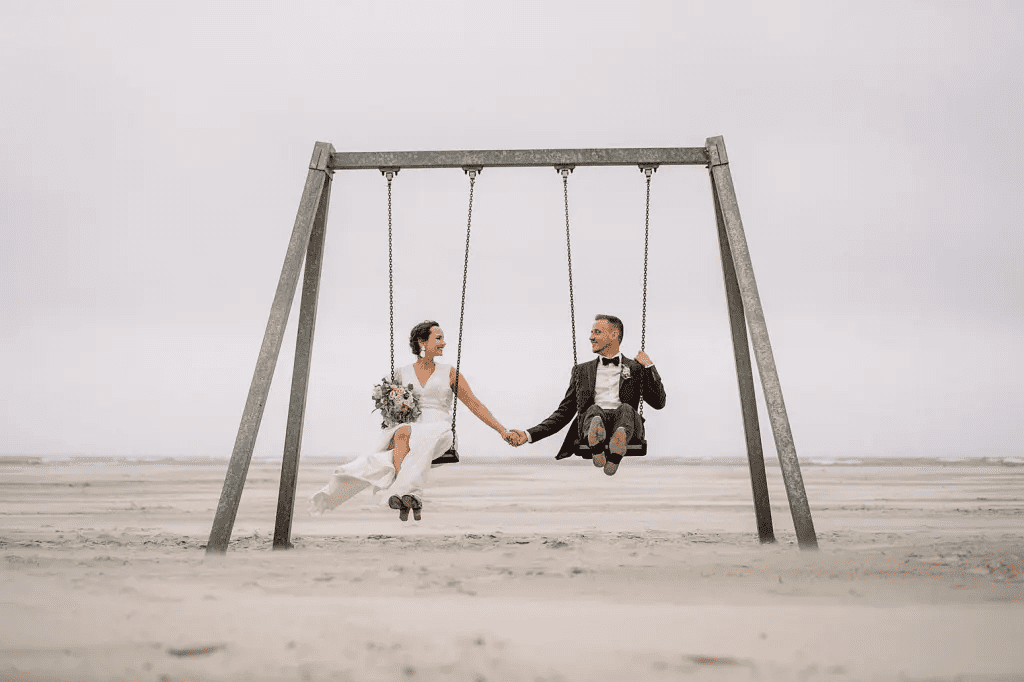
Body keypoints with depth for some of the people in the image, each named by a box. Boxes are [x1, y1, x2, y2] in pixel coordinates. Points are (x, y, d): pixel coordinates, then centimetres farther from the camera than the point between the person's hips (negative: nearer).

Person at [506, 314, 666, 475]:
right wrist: (529, 435, 11)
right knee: (594, 409, -33)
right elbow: (564, 412, 23)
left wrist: (649, 366, 8)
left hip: (626, 423, -1)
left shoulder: (636, 369, 22)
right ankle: (597, 447, -63)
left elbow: (659, 403, 14)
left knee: (626, 408, -34)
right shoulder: (582, 370, 26)